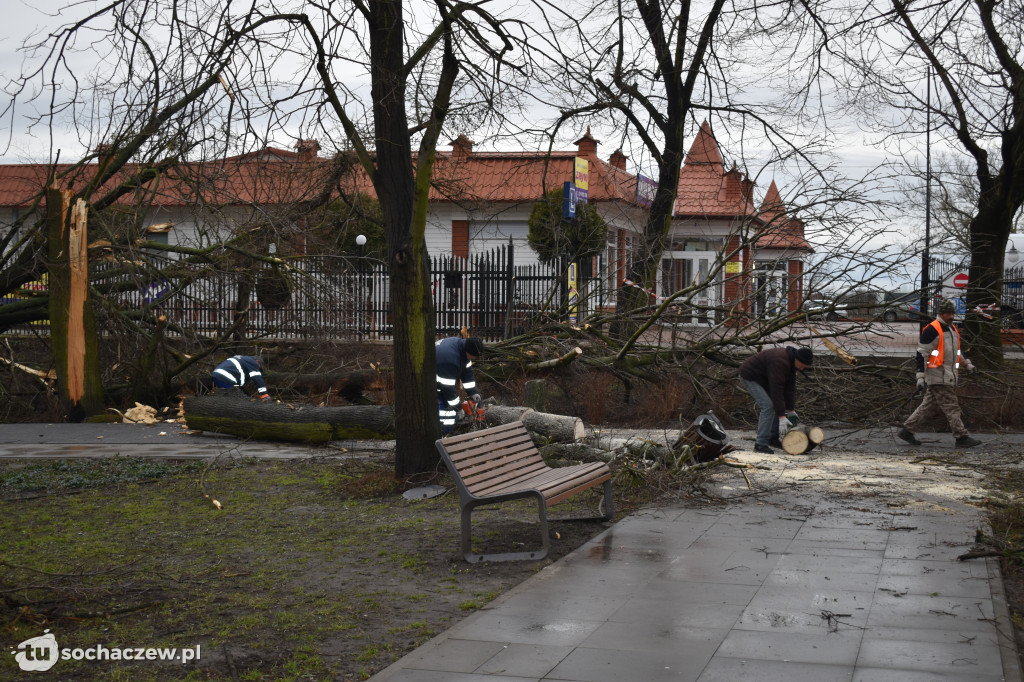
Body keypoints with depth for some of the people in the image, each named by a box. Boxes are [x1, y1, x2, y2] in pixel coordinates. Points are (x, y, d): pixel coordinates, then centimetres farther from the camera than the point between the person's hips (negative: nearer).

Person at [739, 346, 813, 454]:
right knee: (768, 406, -18)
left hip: (762, 378, 10)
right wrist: (781, 417, -32)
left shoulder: (791, 362, -3)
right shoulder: (780, 362, -34)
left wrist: (791, 411, 1)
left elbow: (790, 387, 1)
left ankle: (773, 437, 14)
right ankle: (760, 444, -15)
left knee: (778, 404, 7)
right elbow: (776, 389, -34)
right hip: (750, 376, -10)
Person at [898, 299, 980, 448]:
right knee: (951, 407, -8)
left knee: (929, 406, 10)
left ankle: (907, 431, 15)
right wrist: (920, 376, -17)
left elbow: (955, 350, 34)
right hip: (937, 376, -9)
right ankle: (962, 437, -4)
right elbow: (921, 353, -13)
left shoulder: (952, 329, 18)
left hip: (948, 376, 9)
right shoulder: (931, 330, -11)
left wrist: (966, 363, 25)